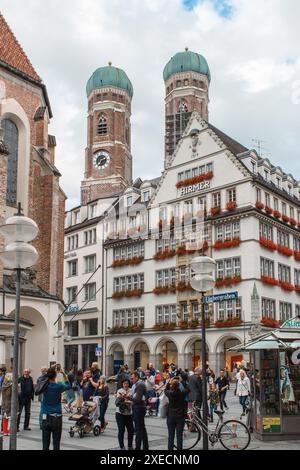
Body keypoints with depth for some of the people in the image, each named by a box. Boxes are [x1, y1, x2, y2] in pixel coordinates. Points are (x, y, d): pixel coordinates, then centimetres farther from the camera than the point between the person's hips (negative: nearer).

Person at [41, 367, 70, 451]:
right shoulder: (59, 386, -9)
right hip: (57, 416, -2)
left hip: (46, 416, 2)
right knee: (56, 440, 3)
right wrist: (63, 374, 9)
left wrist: (52, 369, 16)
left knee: (45, 440, 7)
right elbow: (68, 386, 11)